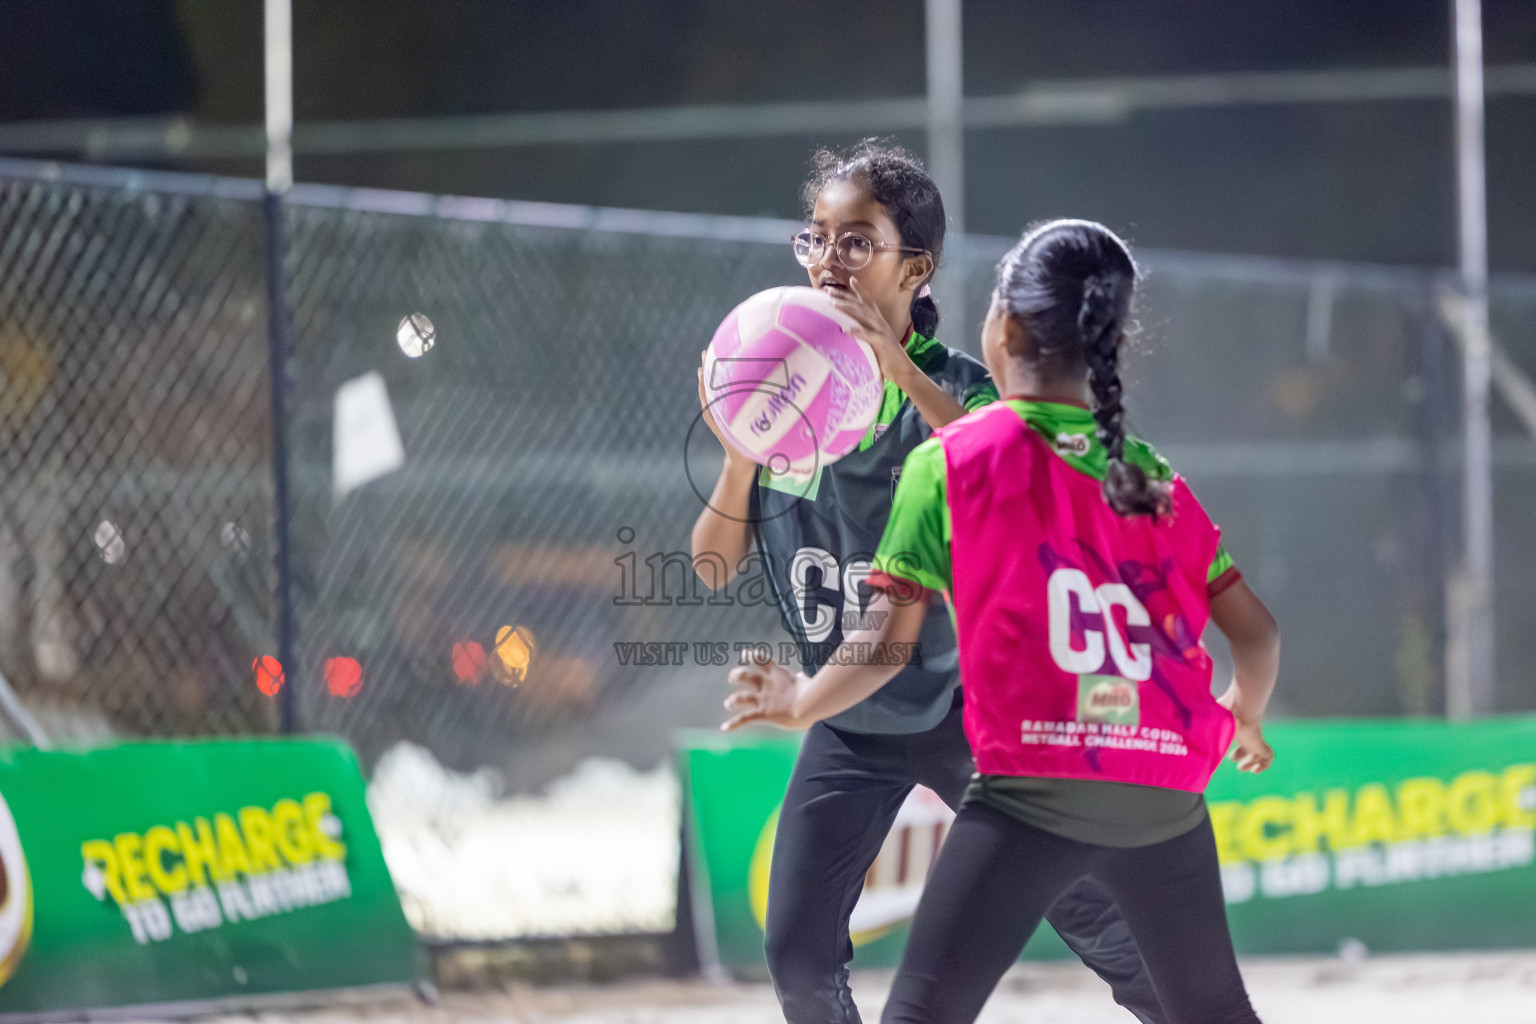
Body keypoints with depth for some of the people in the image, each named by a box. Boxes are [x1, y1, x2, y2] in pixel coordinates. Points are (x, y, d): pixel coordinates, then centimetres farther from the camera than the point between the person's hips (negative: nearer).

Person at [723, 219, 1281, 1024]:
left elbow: (886, 643, -2)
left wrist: (799, 702, 15)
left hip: (1033, 785, -4)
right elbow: (1256, 634, 11)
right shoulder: (1155, 481, 12)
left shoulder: (948, 461, 2)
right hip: (1167, 796, 4)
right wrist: (1243, 719, 31)